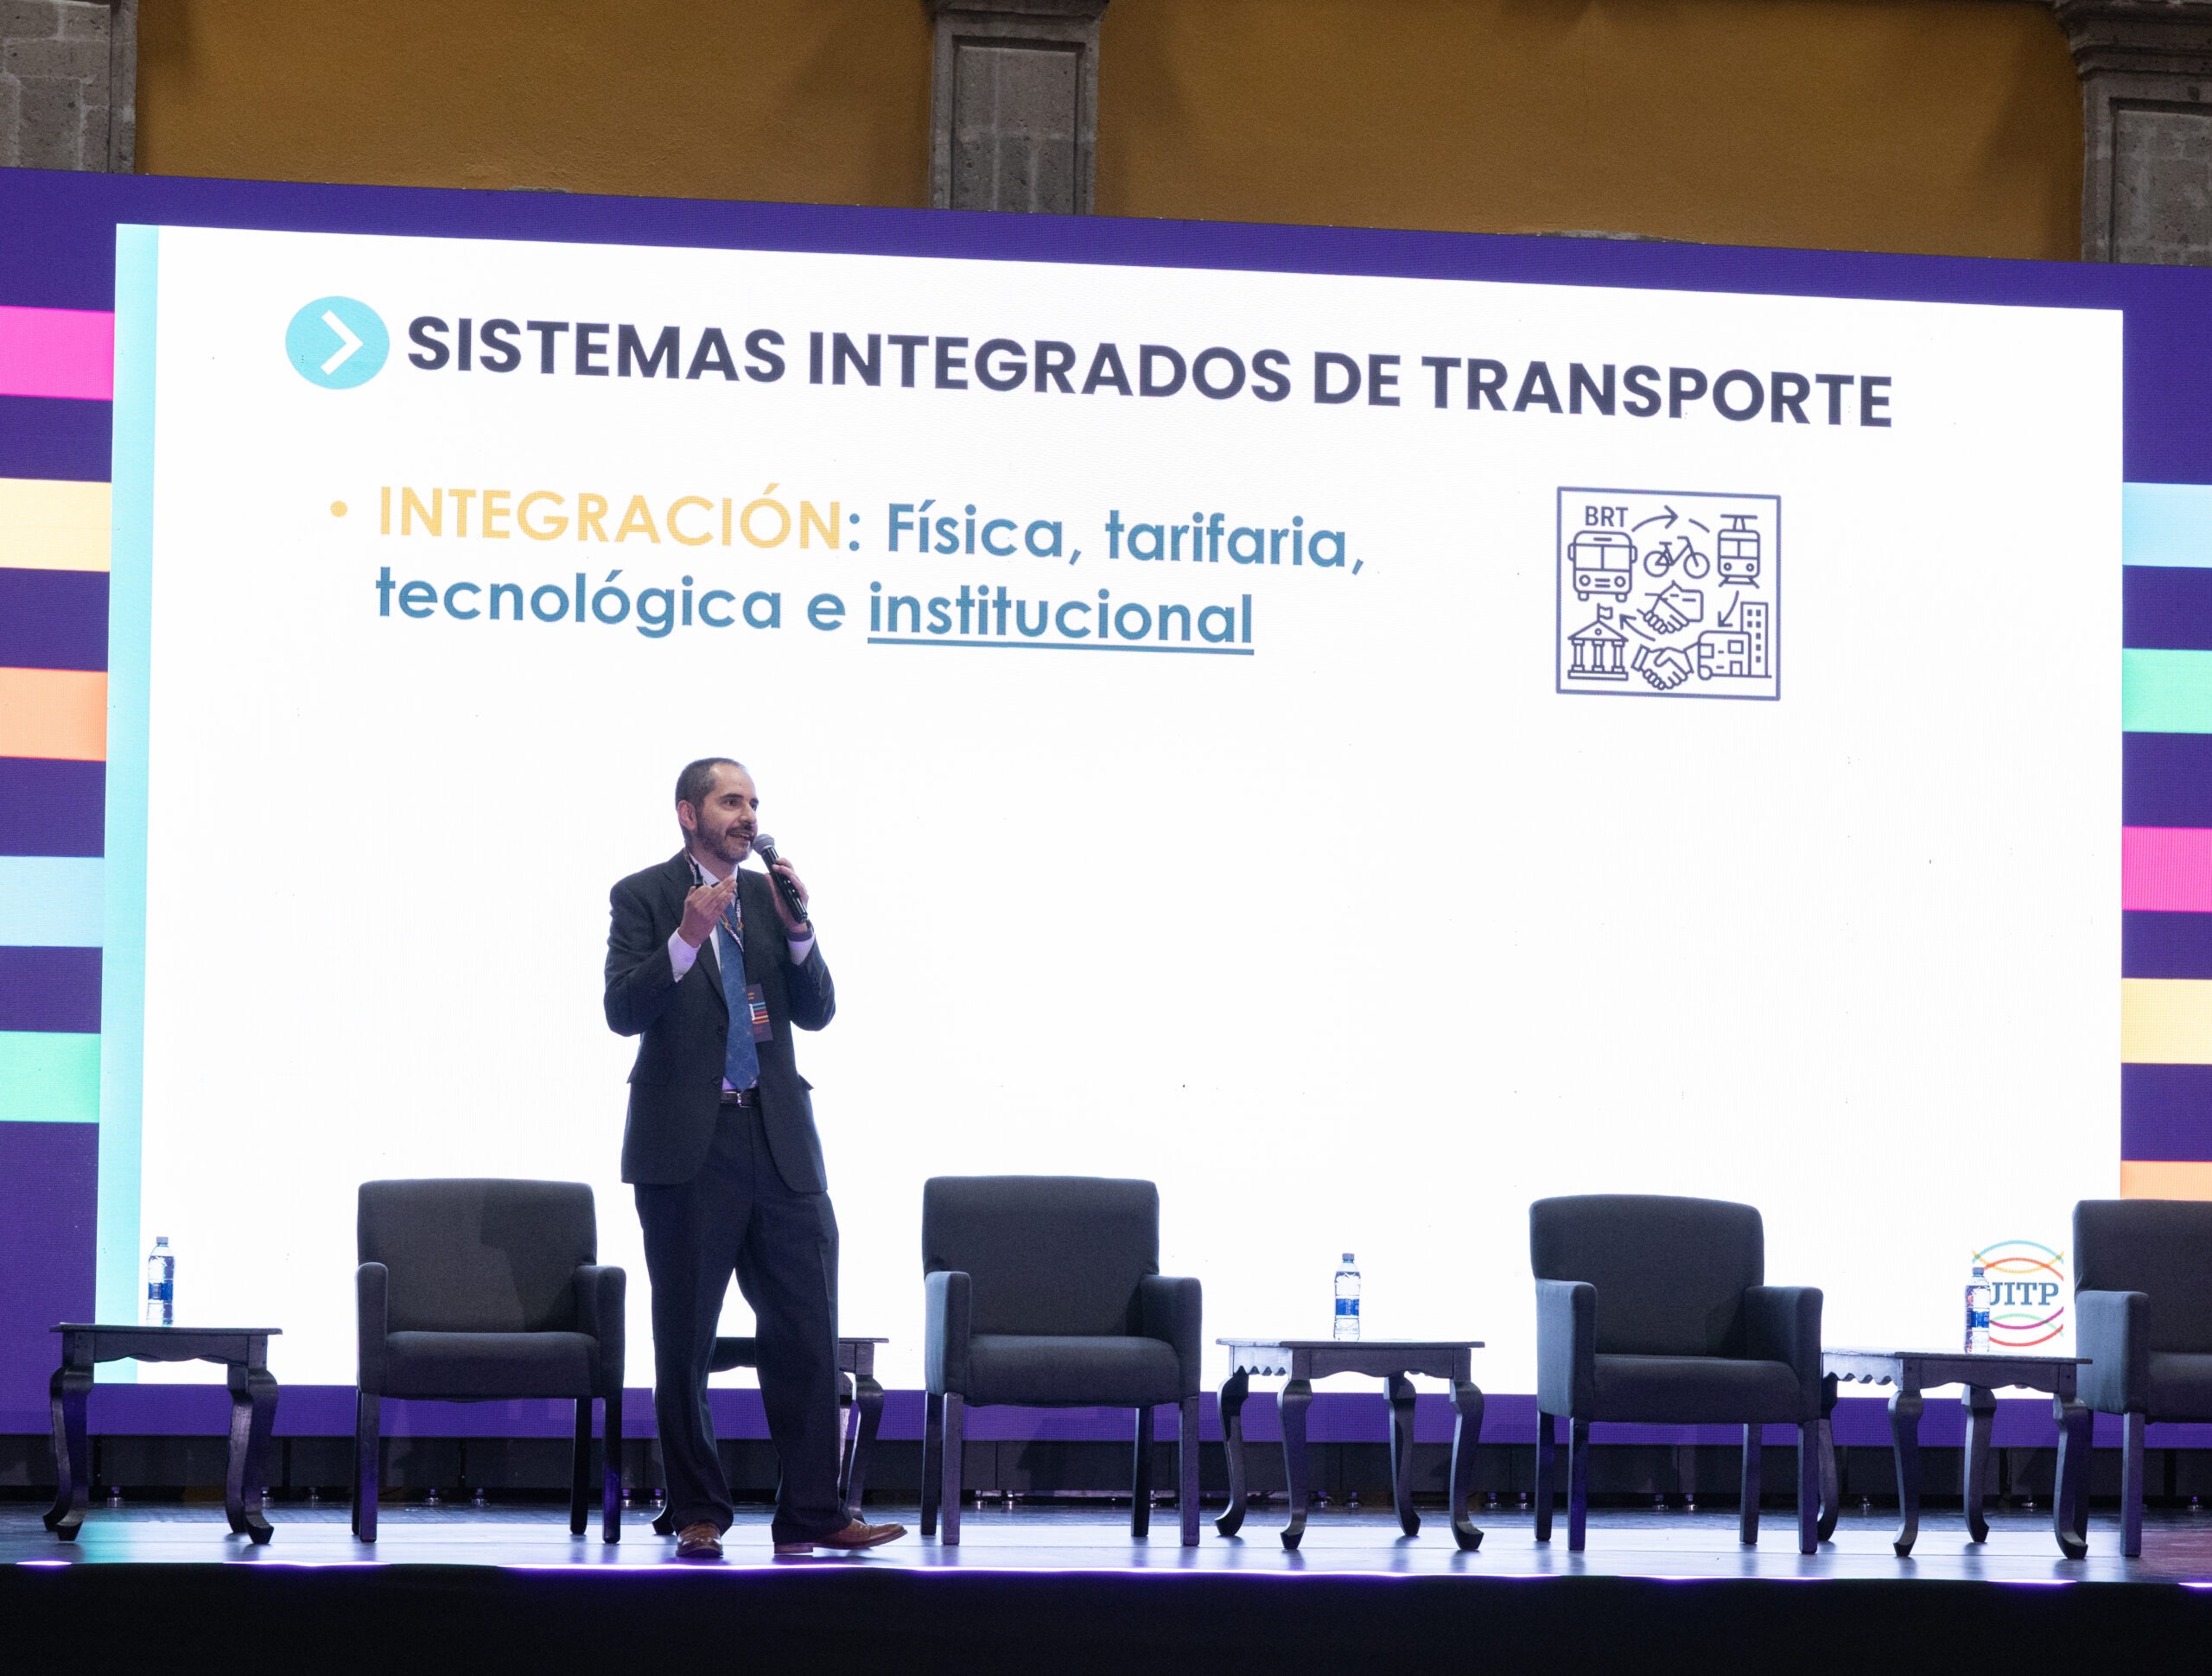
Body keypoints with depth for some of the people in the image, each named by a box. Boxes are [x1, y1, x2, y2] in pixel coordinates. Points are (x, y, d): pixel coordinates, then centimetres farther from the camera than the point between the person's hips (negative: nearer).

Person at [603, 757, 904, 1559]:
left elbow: (817, 1011, 7)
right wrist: (686, 938, -23)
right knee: (684, 1341, 3)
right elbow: (623, 1011, -11)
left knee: (806, 1332, 0)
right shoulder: (643, 898, 1)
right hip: (688, 1147, -4)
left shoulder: (769, 897, 13)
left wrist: (798, 930, -9)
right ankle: (698, 1515, 12)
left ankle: (811, 1514, 3)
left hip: (779, 1141, 4)